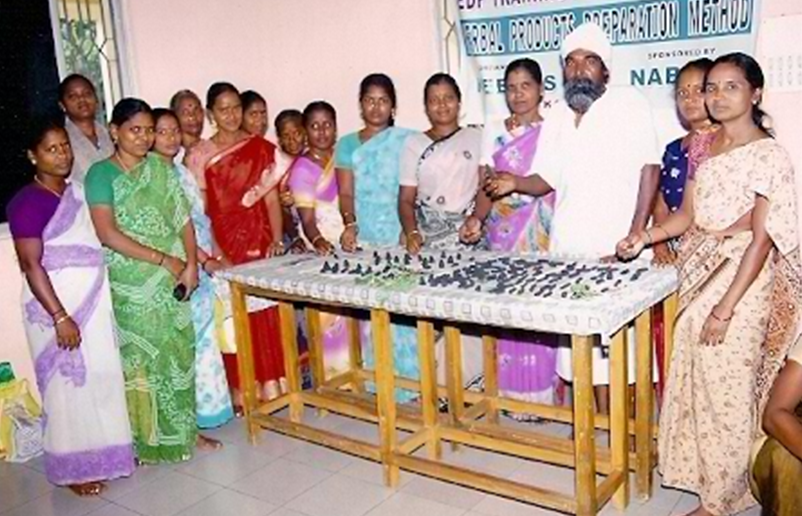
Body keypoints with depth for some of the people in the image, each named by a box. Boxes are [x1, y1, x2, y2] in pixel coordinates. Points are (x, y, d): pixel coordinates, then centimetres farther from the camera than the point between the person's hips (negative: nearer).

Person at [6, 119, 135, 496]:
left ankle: (107, 452, 30)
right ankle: (73, 468, 19)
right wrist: (60, 317, -21)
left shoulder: (78, 190, 8)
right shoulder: (28, 203, -14)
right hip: (56, 305, -7)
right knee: (69, 384, 3)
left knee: (103, 376, 14)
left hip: (94, 299, 7)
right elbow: (31, 265, -17)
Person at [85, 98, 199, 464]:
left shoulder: (161, 169, 8)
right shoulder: (101, 174, -5)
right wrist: (164, 259, -15)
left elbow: (184, 219, 4)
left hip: (172, 280, 4)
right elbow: (108, 234, -15)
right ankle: (150, 439, 18)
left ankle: (185, 430, 25)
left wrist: (191, 263, -11)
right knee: (142, 359, 4)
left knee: (180, 354, 10)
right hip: (132, 285, -4)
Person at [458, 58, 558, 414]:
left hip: (542, 235, -2)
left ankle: (542, 392, 8)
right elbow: (486, 185, 5)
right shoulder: (493, 132, 11)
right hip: (501, 234, 3)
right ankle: (511, 391, 14)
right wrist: (477, 216, -11)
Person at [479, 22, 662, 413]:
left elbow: (649, 170, -9)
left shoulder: (629, 102, -5)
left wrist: (636, 237, -15)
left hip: (616, 250, -5)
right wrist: (515, 183, -7)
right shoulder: (556, 117, 12)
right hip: (567, 249, 5)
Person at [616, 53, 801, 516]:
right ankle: (705, 473, 34)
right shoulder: (702, 147, 9)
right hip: (698, 274, 7)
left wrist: (725, 307, -19)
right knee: (694, 380, 14)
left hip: (741, 278, -6)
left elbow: (761, 239, -15)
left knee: (725, 388, 1)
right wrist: (643, 238, -6)